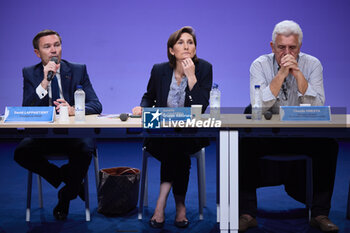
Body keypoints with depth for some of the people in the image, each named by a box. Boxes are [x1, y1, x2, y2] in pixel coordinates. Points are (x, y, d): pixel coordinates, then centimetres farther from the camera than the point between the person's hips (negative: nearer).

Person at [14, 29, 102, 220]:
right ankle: (65, 177, -2)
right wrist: (45, 81, -19)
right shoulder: (30, 73, 6)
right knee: (21, 152, -28)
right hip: (43, 133, 1)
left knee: (85, 149, -33)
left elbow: (96, 106, -3)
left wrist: (73, 110, -24)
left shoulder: (78, 70, 6)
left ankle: (66, 196, -4)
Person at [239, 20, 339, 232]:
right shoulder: (260, 65, -5)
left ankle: (320, 214, -14)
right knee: (245, 144, -29)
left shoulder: (312, 65, -3)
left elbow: (316, 108, -16)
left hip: (302, 134, 1)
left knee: (328, 145, -26)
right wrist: (281, 74, -25)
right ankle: (247, 213, -19)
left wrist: (298, 73, -23)